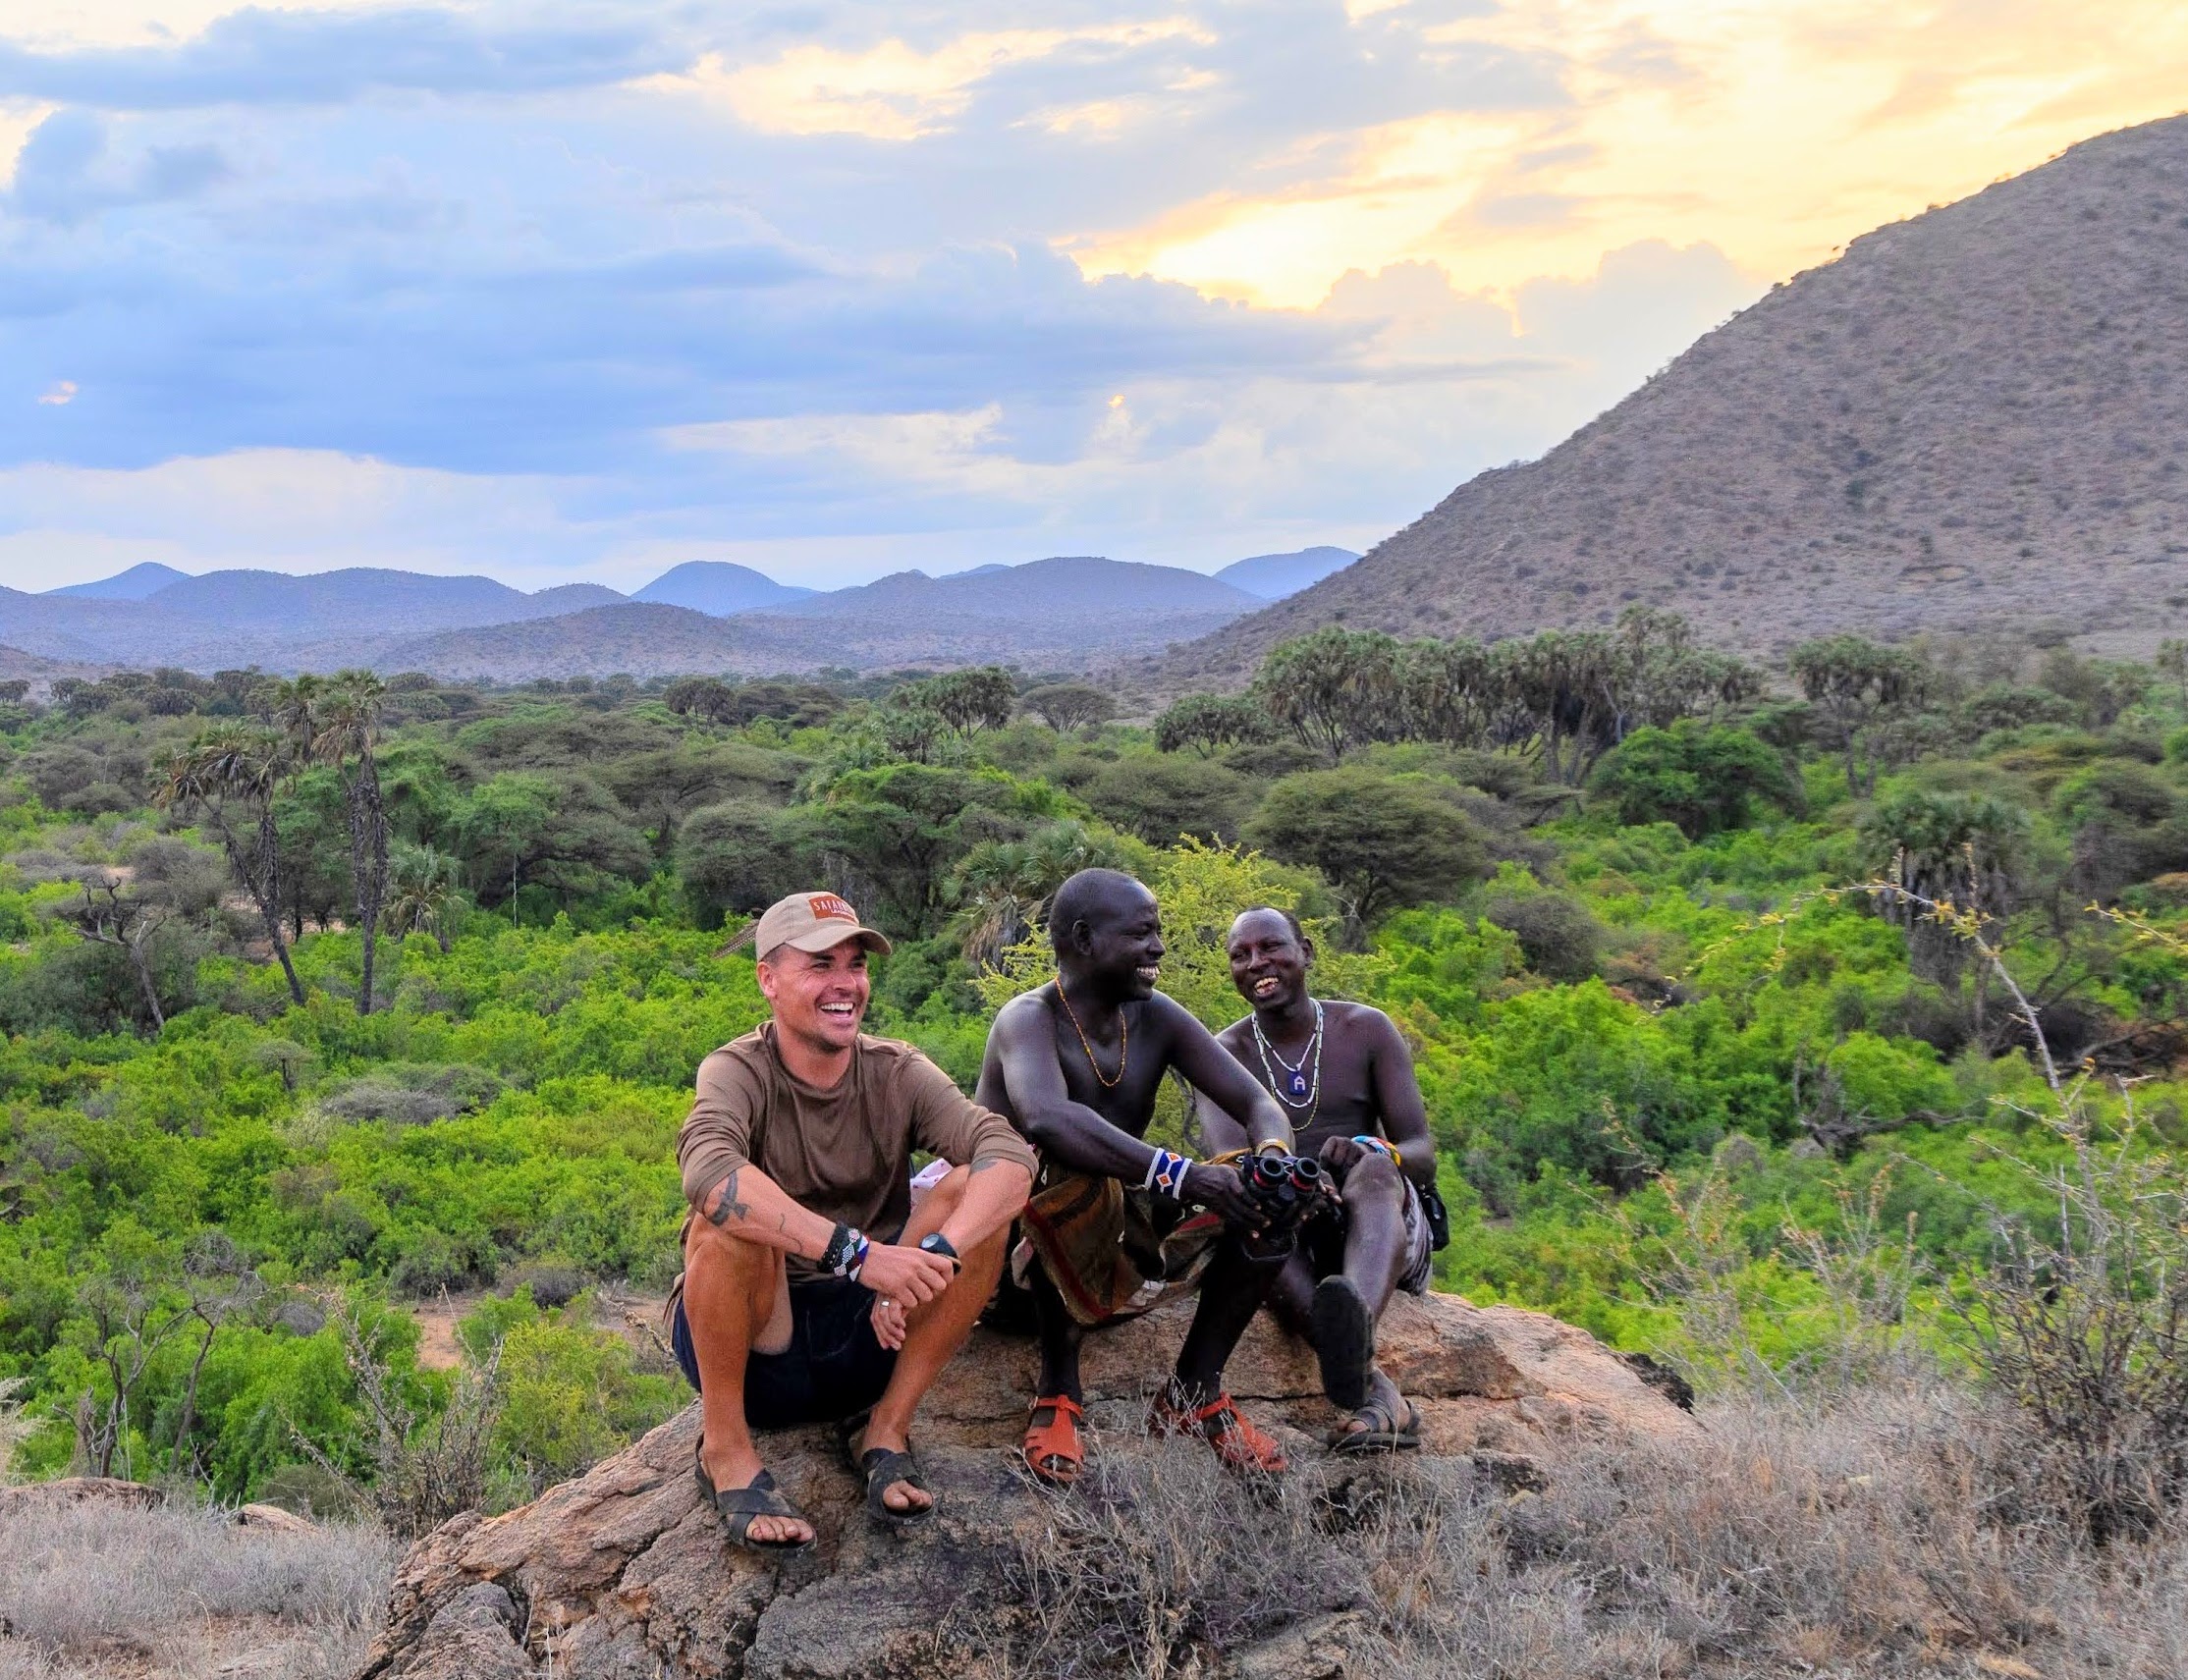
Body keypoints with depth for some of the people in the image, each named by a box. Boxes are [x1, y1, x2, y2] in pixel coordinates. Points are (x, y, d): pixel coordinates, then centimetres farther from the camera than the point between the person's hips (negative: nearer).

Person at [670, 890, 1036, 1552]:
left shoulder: (898, 1074, -3)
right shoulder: (739, 1071, -12)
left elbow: (1012, 1156, -20)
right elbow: (708, 1171, -36)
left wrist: (933, 1255, -38)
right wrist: (856, 1253, -43)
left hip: (867, 1334, 3)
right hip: (753, 1342, -3)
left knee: (978, 1191, -17)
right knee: (732, 1211, -32)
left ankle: (884, 1428, -6)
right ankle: (726, 1447, -13)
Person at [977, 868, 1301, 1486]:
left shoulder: (1157, 1019, 2)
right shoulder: (1030, 1019, -19)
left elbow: (1257, 1104, -3)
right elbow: (1047, 1119, -41)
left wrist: (1274, 1157, -28)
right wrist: (1181, 1175, -48)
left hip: (1124, 1249, 7)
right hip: (1026, 1253, -7)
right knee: (1078, 1169, -38)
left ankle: (1196, 1390, 0)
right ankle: (1058, 1390, -19)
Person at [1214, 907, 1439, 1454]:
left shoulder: (1366, 1030, 6)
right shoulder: (1224, 1055, 7)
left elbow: (1423, 1157, -2)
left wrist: (1370, 1152, -26)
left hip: (1382, 1225, 0)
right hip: (1297, 1249, 1)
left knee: (1373, 1172, -35)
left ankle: (1356, 1322, -71)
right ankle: (1375, 1388, -52)